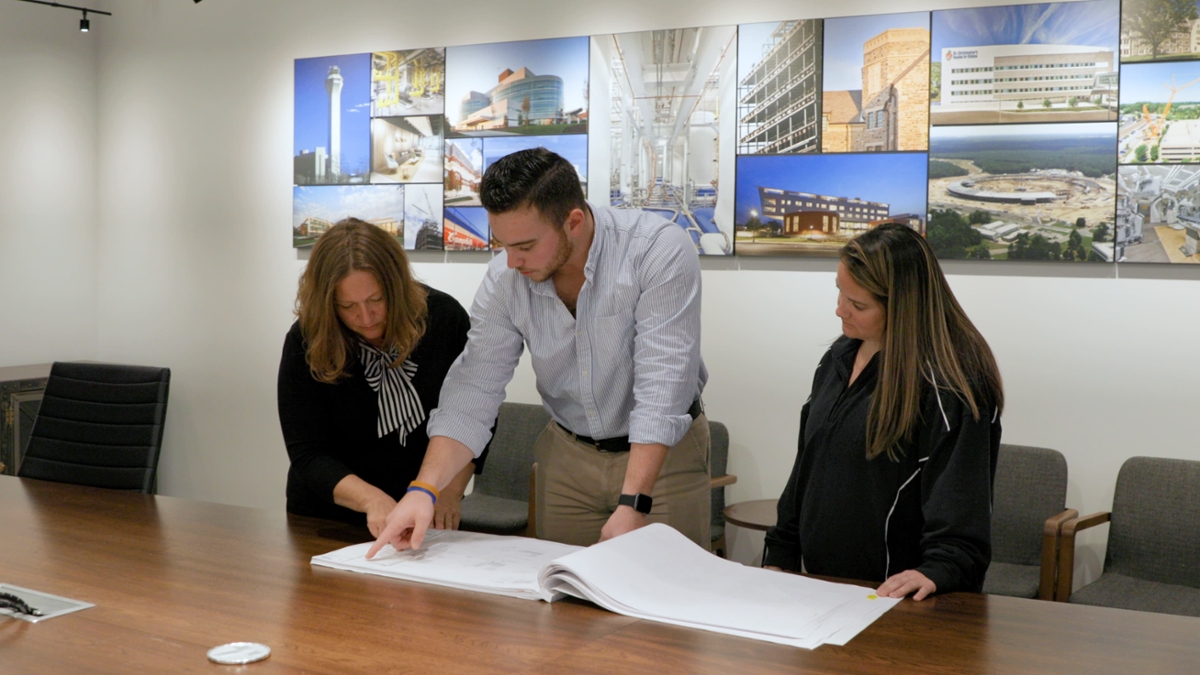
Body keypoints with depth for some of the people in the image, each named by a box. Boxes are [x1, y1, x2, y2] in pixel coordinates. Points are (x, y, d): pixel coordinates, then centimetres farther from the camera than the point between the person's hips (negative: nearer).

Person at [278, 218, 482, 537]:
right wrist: (371, 500, -31)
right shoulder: (306, 343, -13)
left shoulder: (444, 317, -8)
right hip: (331, 518, 0)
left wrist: (450, 491, -10)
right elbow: (307, 454, -15)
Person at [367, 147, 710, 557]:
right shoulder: (505, 278, -11)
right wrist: (425, 489, -23)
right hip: (569, 453, 4)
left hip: (664, 452, -3)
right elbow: (474, 389, -10)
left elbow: (662, 387, -28)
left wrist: (633, 504, -33)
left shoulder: (660, 251, -24)